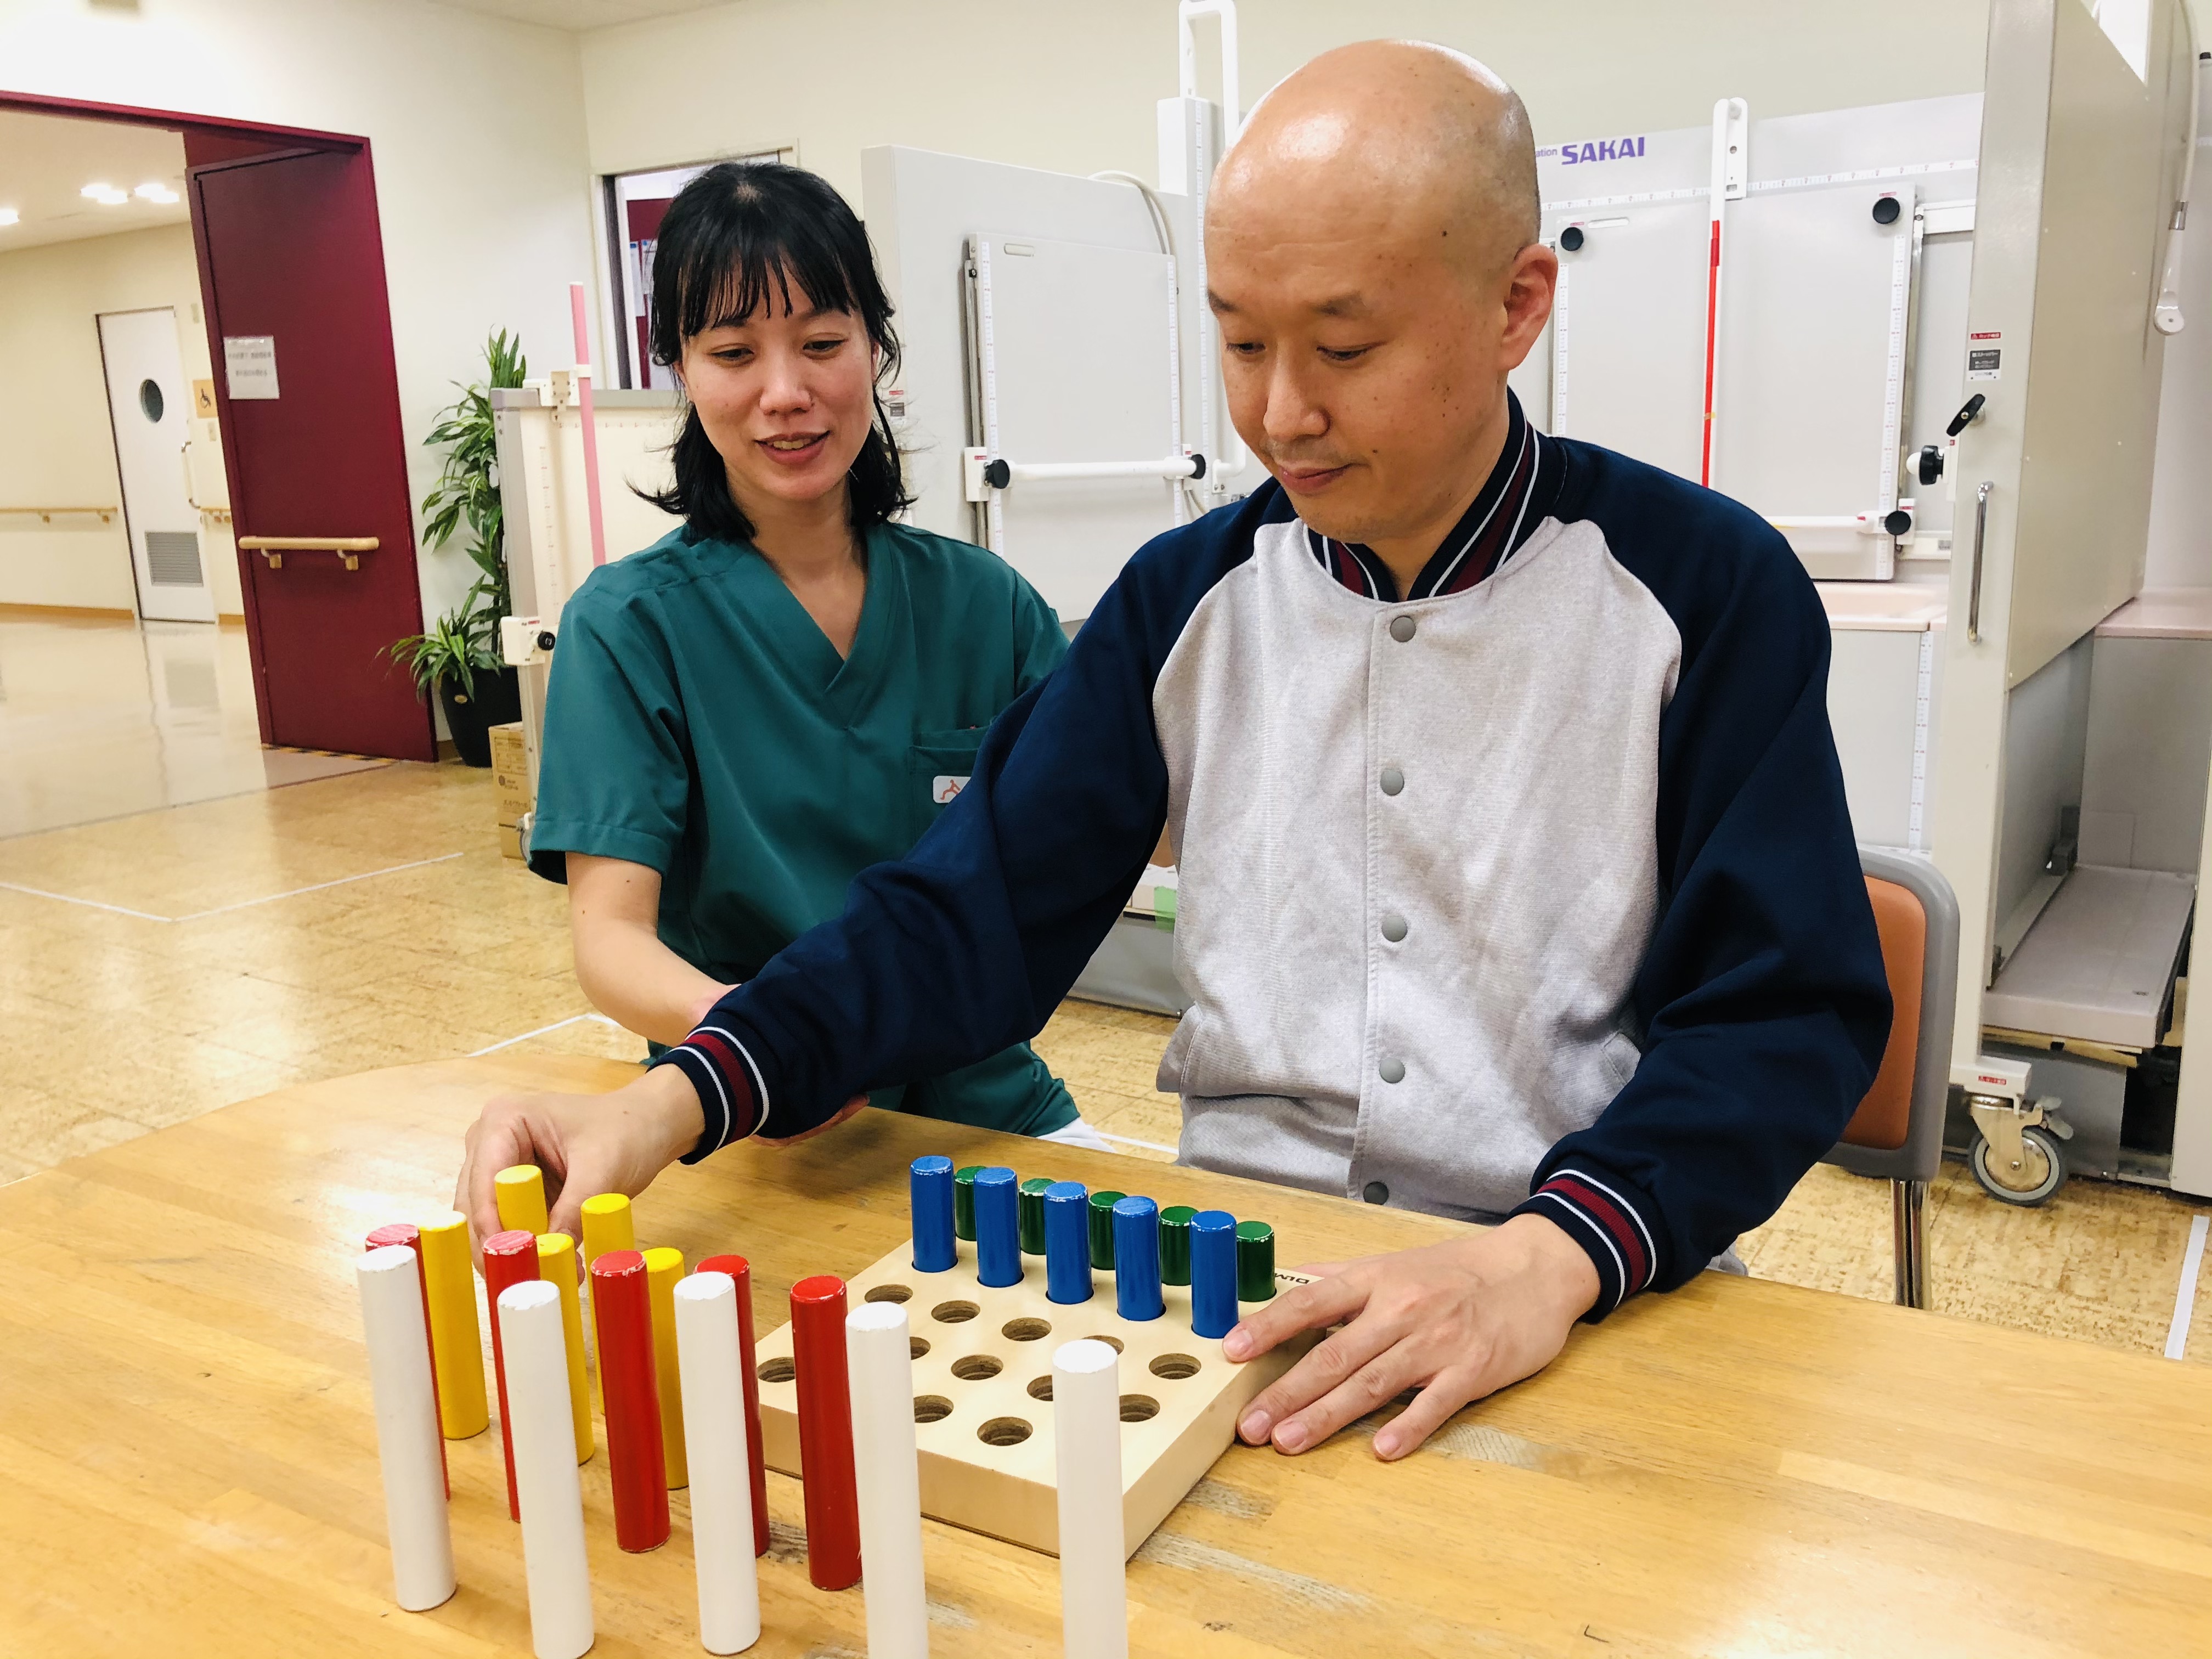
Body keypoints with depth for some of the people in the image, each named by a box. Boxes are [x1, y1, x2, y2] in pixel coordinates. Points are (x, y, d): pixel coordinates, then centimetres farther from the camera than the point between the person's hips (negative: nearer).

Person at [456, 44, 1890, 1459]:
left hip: (1602, 1294, -2)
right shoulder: (1187, 597, 3)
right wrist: (677, 1100, -16)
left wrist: (1549, 1261, -25)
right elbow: (976, 912, -1)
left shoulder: (1704, 589, -6)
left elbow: (1786, 1012, -8)